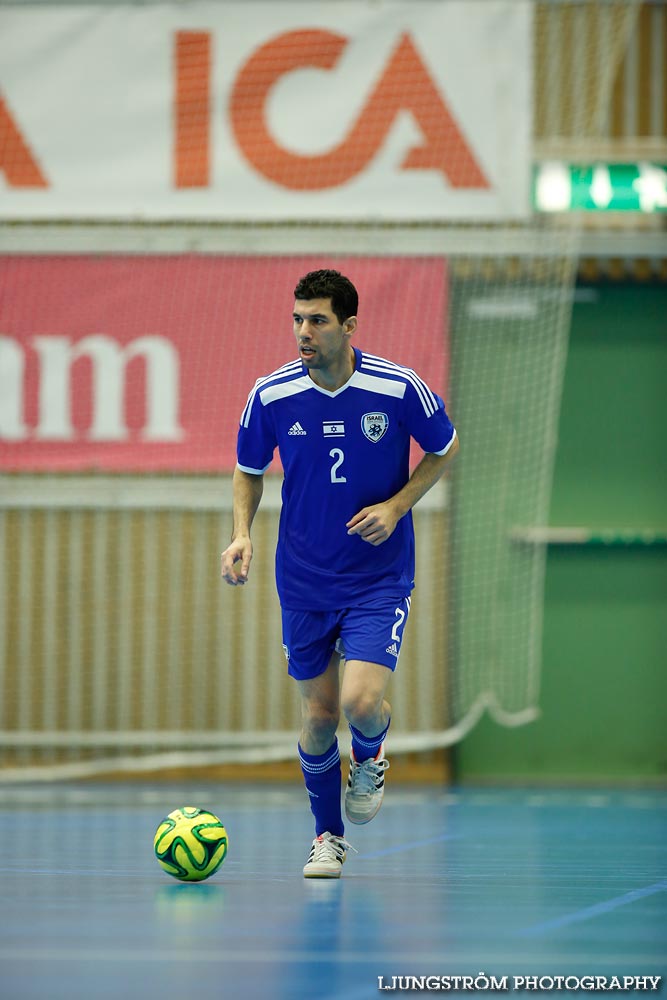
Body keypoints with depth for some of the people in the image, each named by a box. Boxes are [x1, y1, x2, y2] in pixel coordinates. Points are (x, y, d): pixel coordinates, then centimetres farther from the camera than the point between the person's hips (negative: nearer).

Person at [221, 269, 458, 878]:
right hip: (304, 580, 2)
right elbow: (249, 471, 9)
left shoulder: (399, 389, -14)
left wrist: (395, 507, -10)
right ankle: (328, 836, 28)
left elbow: (445, 447, 4)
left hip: (380, 576, -2)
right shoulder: (271, 396, -9)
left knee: (362, 702, -18)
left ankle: (370, 759, 19)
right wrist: (242, 532, -9)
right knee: (318, 717, 4)